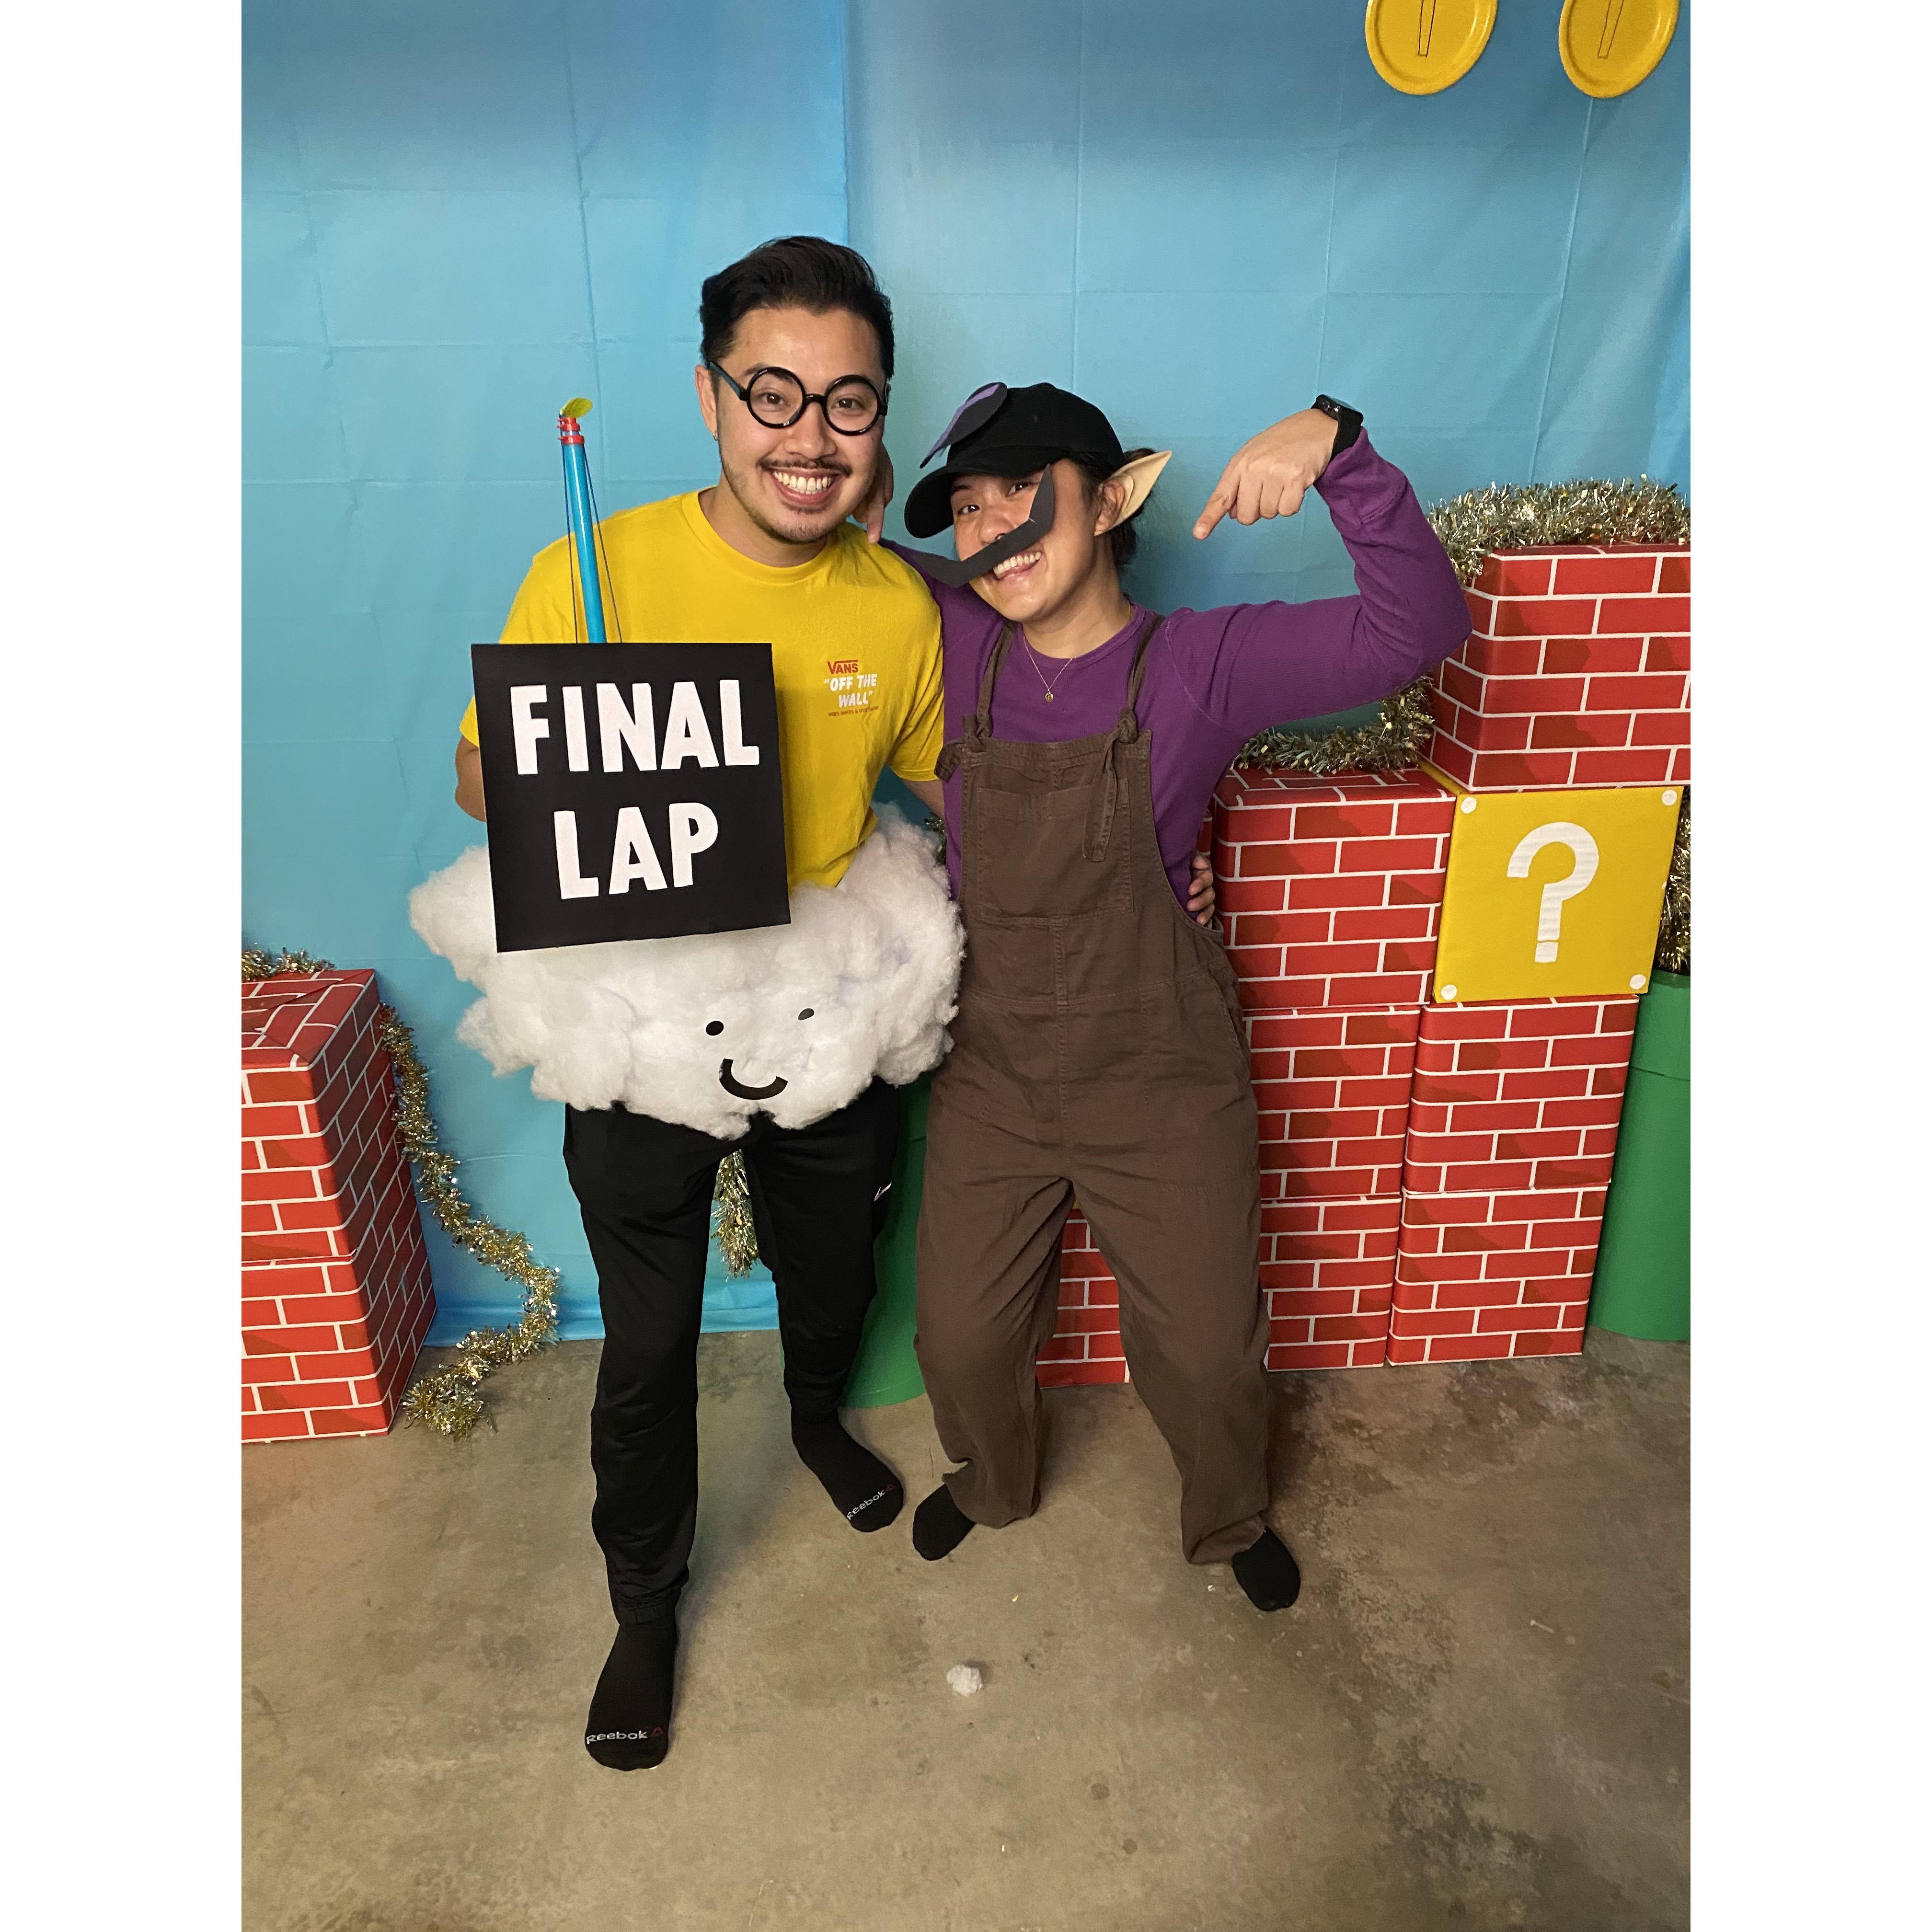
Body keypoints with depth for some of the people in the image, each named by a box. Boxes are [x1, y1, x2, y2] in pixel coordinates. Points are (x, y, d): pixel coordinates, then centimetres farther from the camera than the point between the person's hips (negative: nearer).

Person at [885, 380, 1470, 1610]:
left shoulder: (1201, 664, -11)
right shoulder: (956, 642, -3)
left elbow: (1417, 630, -21)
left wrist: (1339, 450, -29)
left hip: (1164, 1084, -2)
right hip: (992, 1078, 3)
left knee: (1208, 1351, 15)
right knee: (962, 1339, 18)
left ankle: (1233, 1519, 50)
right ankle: (994, 1482, 54)